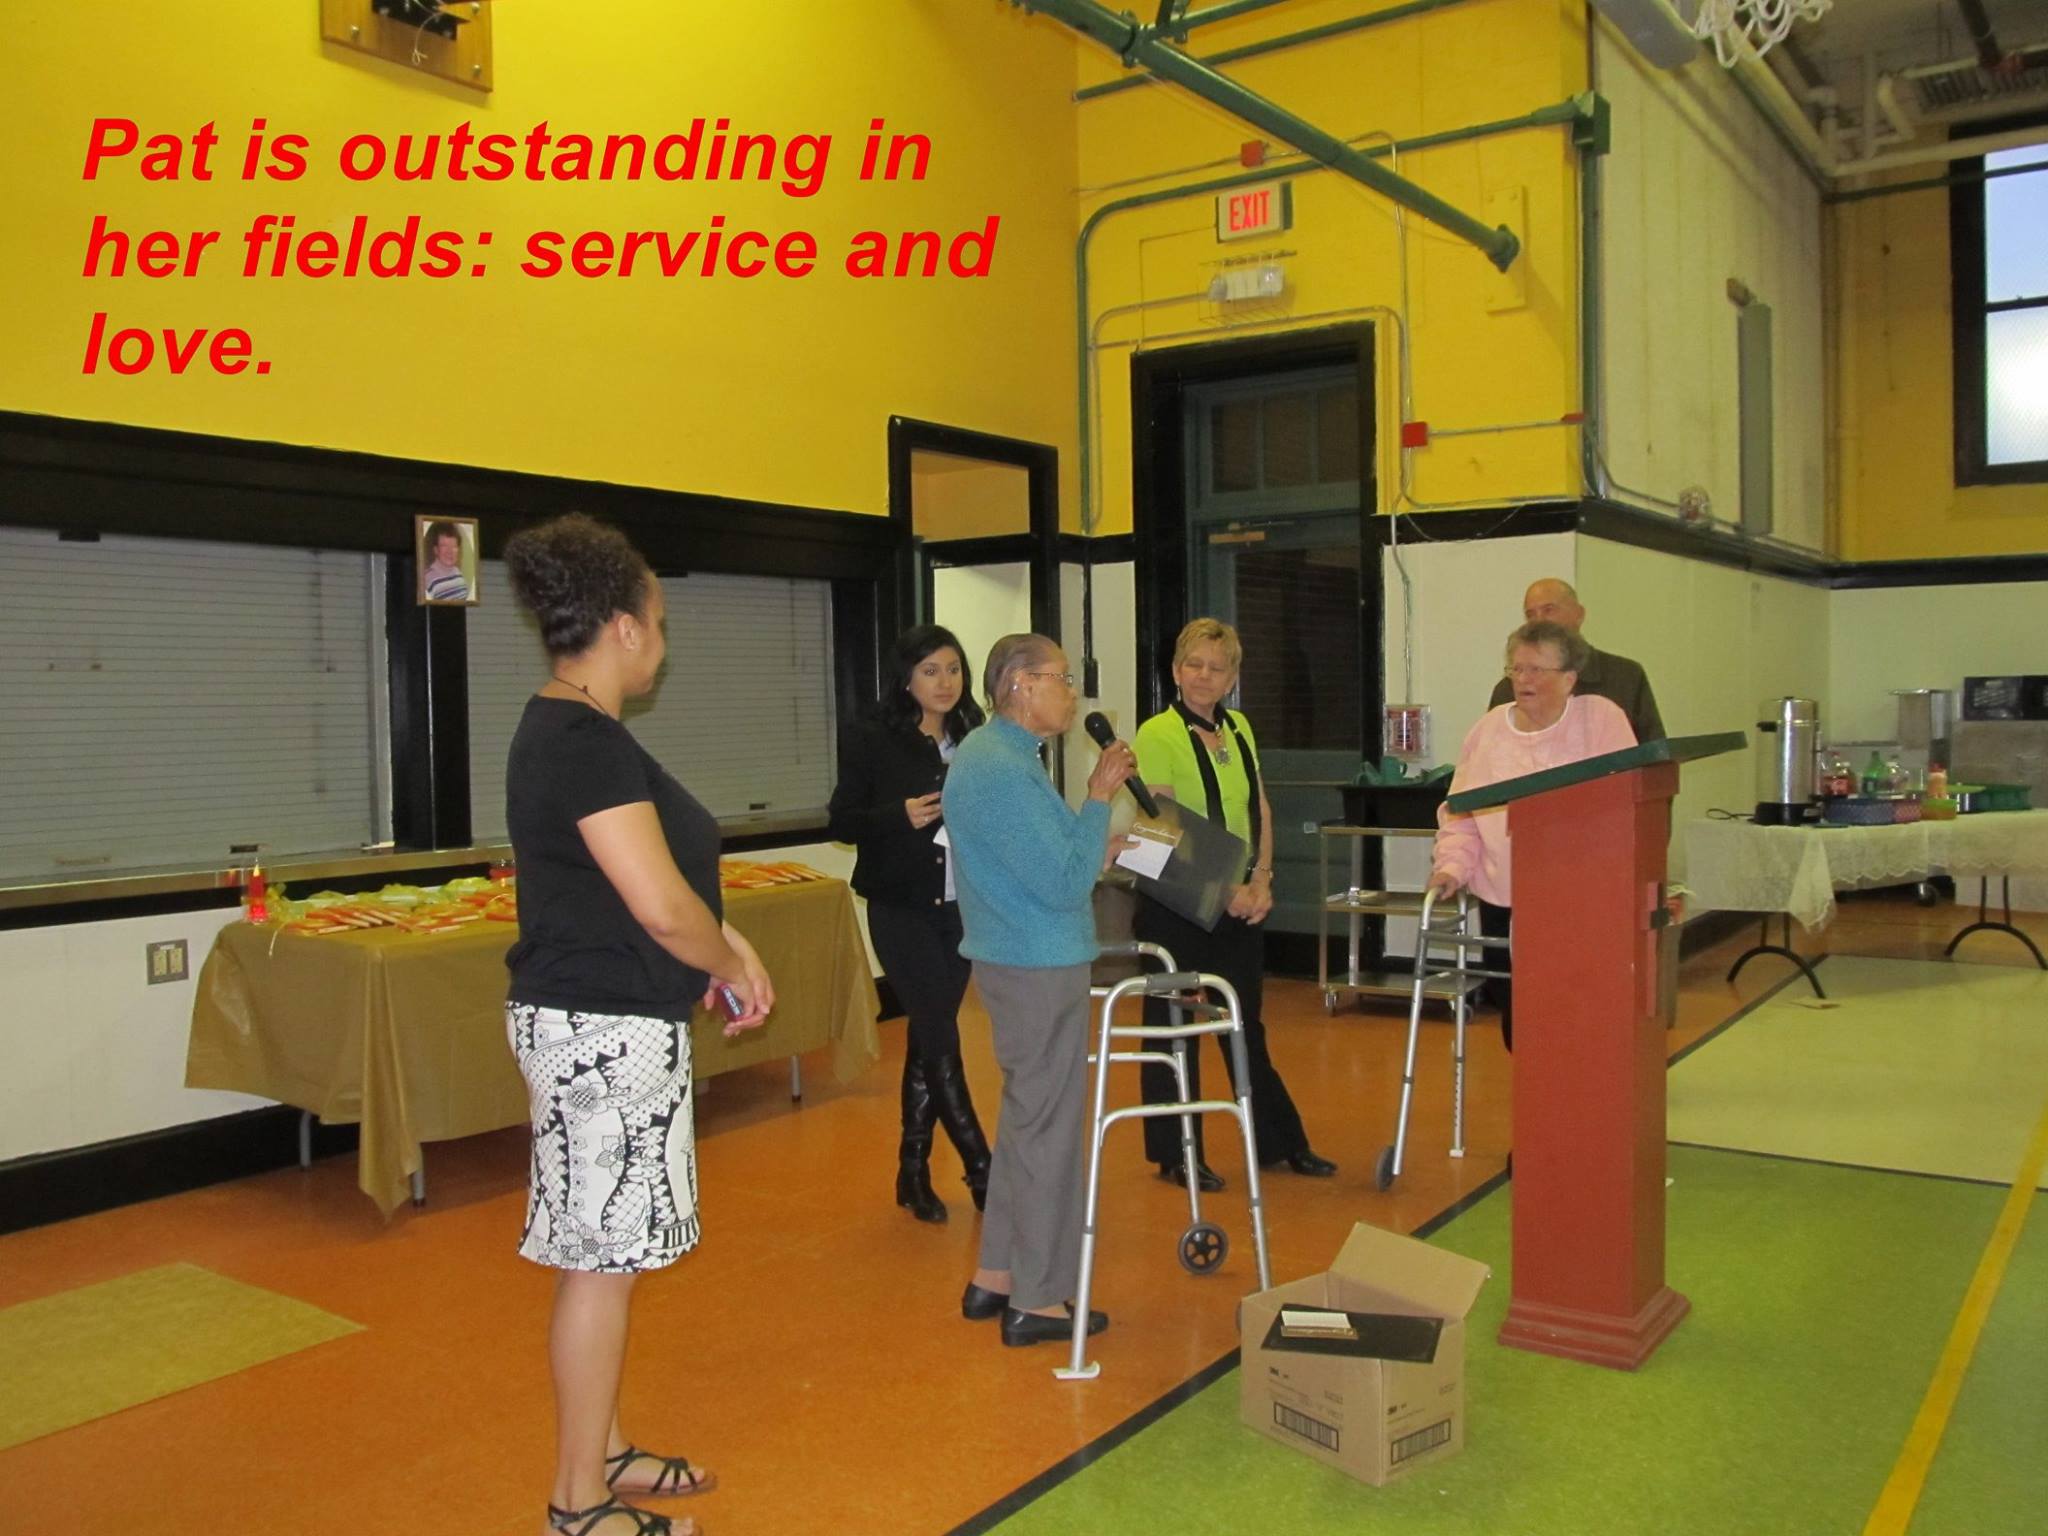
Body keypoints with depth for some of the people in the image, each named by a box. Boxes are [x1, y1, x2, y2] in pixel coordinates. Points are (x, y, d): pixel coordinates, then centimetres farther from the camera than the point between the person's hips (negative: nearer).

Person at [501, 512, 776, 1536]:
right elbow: (662, 907, -23)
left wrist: (721, 943, 9)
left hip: (601, 1024, 10)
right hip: (604, 1030, -10)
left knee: (606, 1251, 19)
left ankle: (600, 1451, 33)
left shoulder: (561, 730, 12)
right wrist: (736, 965, -5)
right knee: (602, 1259, 2)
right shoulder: (587, 743, -20)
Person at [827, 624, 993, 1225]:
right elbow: (840, 822, -5)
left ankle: (913, 1171, 22)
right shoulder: (871, 740, -5)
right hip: (902, 908, -4)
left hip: (963, 907, 4)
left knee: (928, 1036, 12)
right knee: (940, 1039, -6)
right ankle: (981, 1171, 5)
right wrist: (901, 816, -20)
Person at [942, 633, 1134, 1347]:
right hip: (1040, 968, -11)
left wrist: (1094, 851, 13)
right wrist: (1098, 797, -17)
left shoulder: (986, 753, 12)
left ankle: (995, 1277, 29)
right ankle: (1036, 1300, 13)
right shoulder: (1005, 771, -21)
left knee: (1026, 1119, 19)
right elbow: (1065, 884, -22)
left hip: (1013, 959, 11)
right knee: (1048, 1127, 1)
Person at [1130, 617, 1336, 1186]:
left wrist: (1261, 881, -1)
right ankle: (1175, 1154, 18)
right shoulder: (1158, 735, -11)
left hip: (1240, 901, 6)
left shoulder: (1239, 730, 9)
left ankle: (1279, 1143, 27)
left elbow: (1260, 810, 12)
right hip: (1175, 903, -6)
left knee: (1246, 1023, 16)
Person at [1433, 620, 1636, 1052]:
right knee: (1515, 1015, 7)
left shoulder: (1602, 718, 1)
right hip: (1503, 903, 3)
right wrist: (1453, 865, -5)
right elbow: (1460, 814, 11)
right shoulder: (1489, 729, 9)